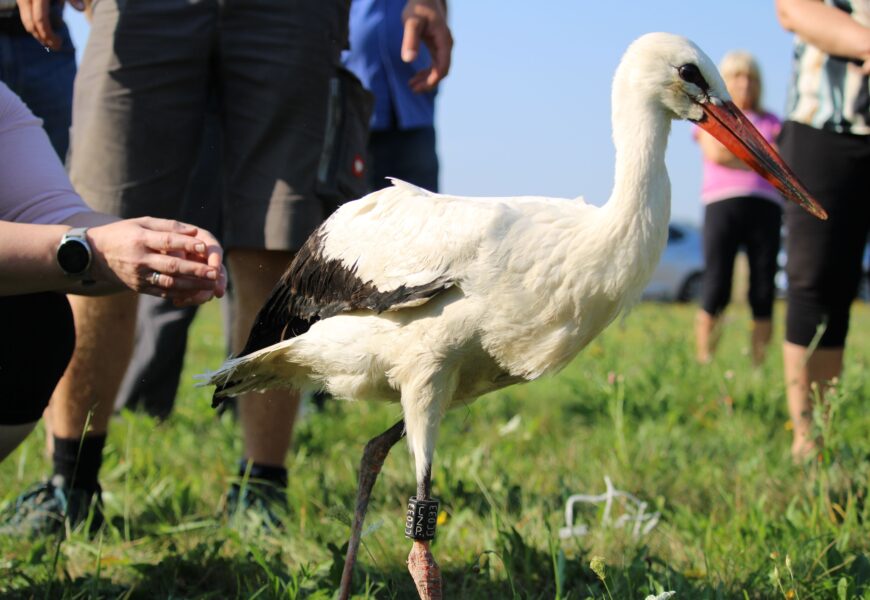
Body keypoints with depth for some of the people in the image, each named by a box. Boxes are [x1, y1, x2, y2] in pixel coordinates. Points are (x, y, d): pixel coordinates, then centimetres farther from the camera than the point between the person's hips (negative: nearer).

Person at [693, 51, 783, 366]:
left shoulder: (770, 121, 23)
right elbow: (715, 153, -3)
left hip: (765, 208, 3)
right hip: (723, 205, -3)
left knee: (763, 295, -4)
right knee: (715, 292, -11)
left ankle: (758, 368, -3)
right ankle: (703, 362, -9)